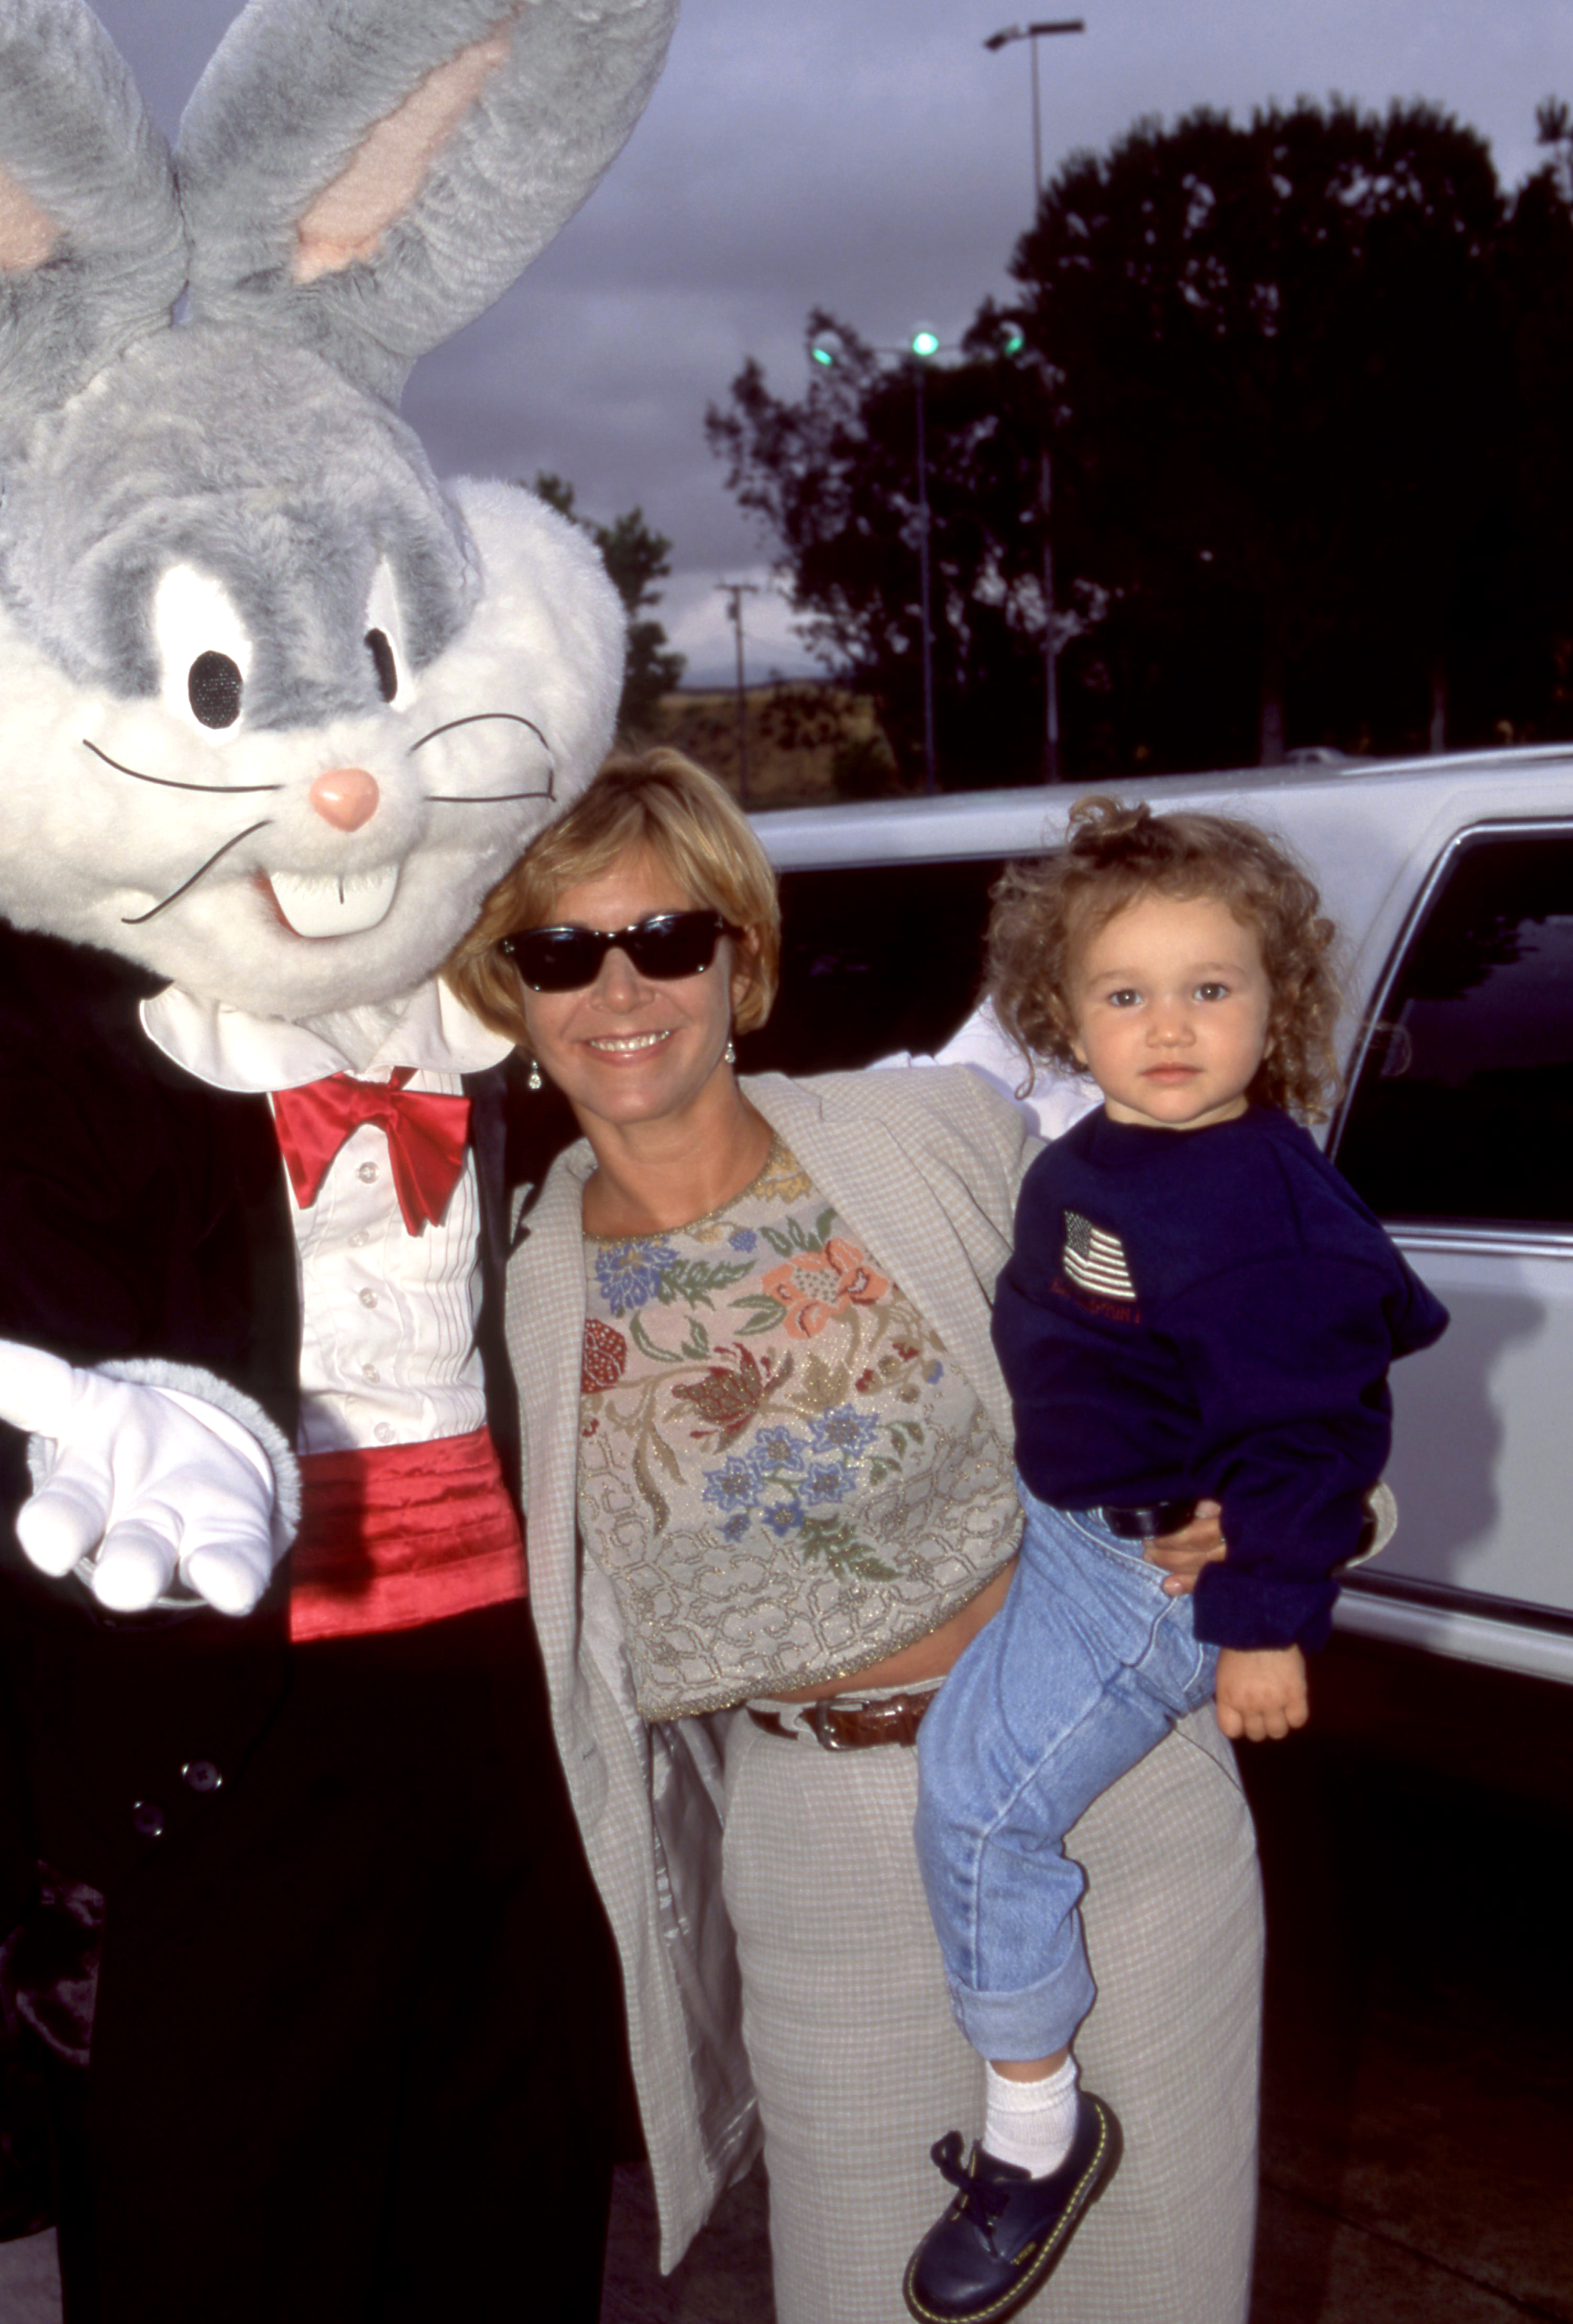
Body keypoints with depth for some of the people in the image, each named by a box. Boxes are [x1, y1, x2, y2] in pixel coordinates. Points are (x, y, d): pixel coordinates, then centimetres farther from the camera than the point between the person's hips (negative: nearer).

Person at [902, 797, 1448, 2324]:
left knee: (980, 1793, -14)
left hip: (1157, 1567, -10)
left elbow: (1307, 1429, -22)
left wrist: (1268, 1625, -21)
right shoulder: (1086, 1165, 4)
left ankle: (1037, 2125, 1)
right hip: (1053, 1517, 10)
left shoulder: (1265, 1209, -24)